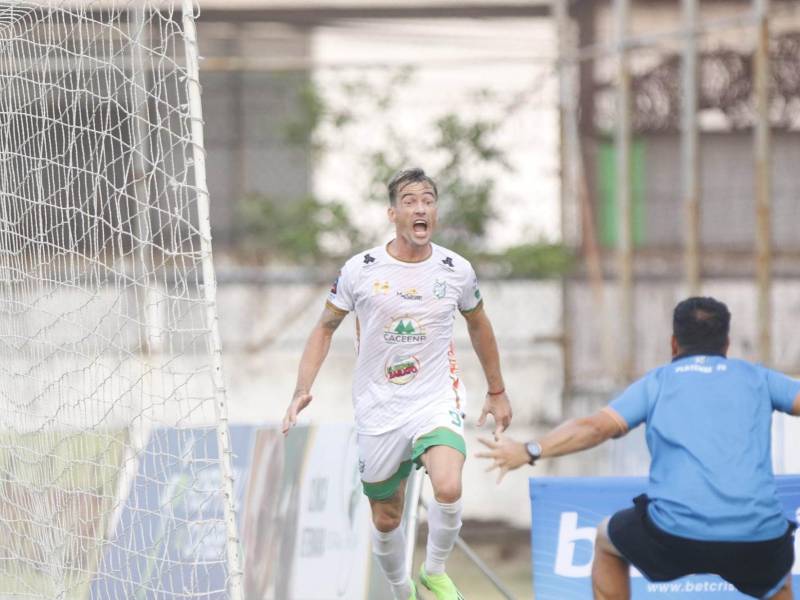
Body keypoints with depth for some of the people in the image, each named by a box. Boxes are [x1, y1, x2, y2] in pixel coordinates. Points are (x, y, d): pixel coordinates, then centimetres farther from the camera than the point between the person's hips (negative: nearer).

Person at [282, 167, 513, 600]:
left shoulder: (456, 271, -3)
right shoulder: (360, 270, -7)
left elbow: (478, 324, 16)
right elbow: (326, 326, 6)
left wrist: (497, 391, 23)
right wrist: (302, 391, -5)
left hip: (436, 403, -1)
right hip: (378, 414, 1)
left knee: (448, 488, -28)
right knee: (385, 521, 7)